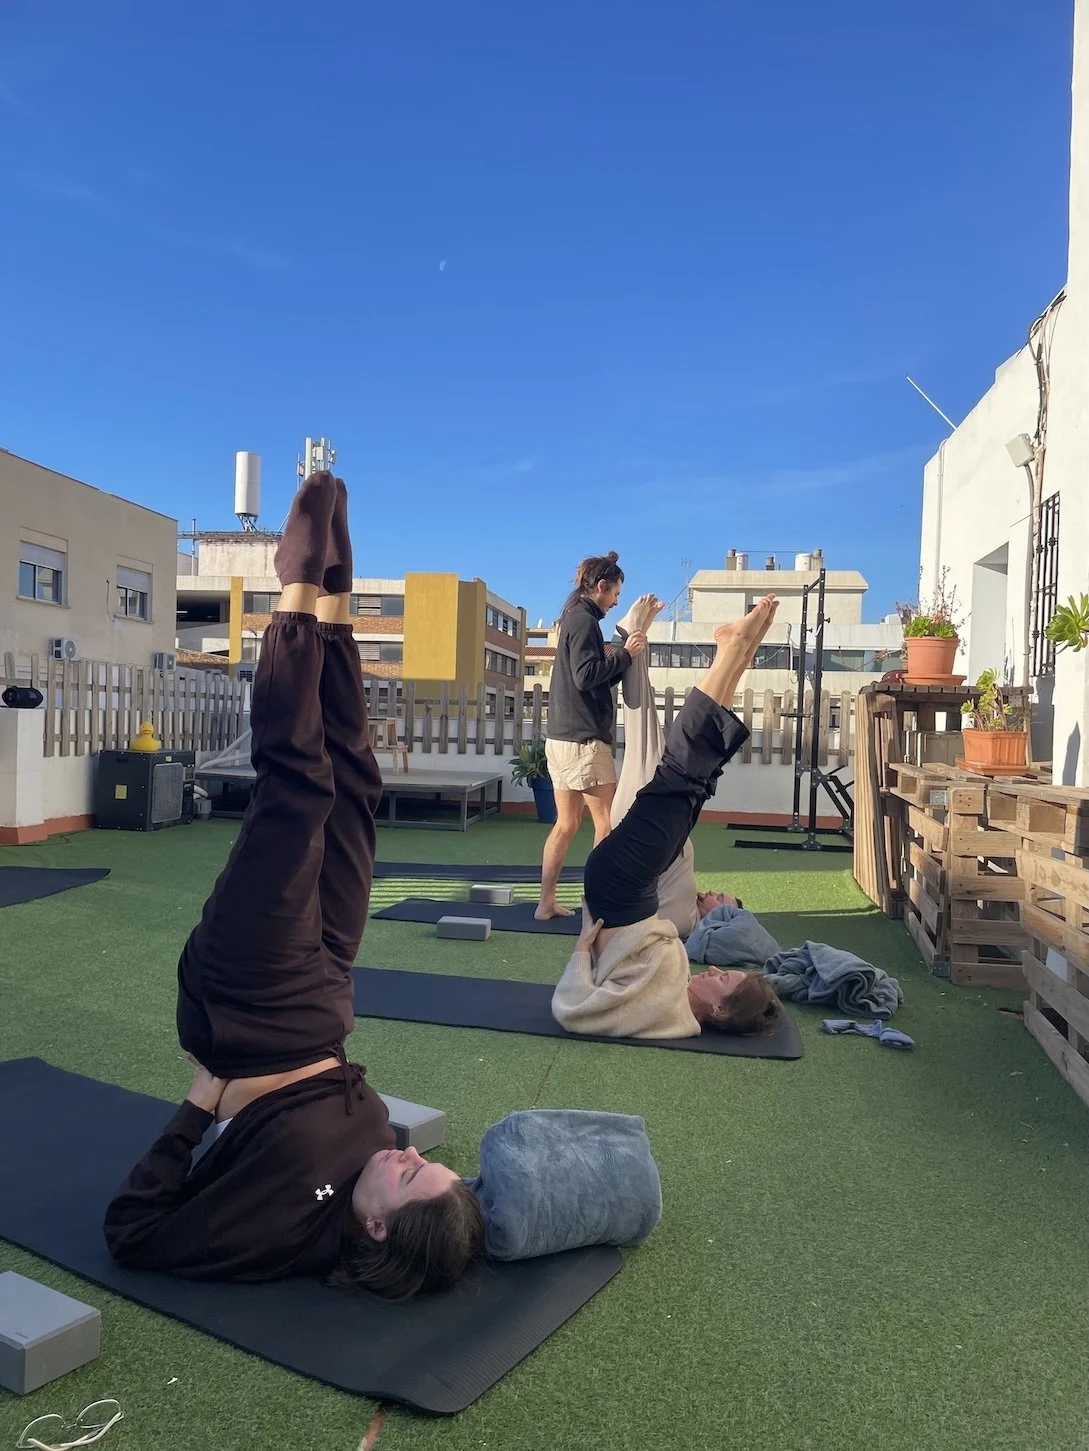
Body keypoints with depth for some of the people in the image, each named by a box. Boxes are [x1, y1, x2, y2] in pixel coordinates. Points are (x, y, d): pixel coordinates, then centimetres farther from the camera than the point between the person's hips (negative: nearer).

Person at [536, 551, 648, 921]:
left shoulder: (575, 618, 19)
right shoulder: (584, 620, -10)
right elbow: (586, 676, -20)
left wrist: (625, 653, 9)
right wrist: (625, 653, -13)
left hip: (562, 737, 9)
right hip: (583, 739, -9)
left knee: (566, 824, 12)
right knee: (607, 823, -2)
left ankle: (546, 903, 15)